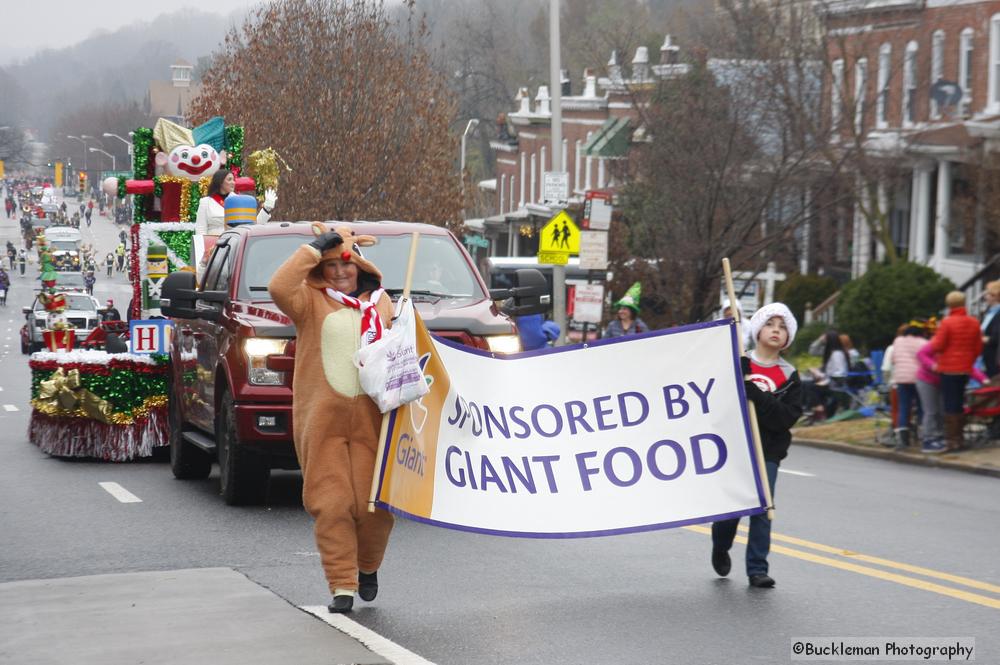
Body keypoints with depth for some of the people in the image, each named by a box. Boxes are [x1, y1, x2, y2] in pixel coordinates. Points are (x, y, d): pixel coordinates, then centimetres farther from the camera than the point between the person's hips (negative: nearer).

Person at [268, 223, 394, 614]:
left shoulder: (380, 302, 16)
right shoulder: (311, 300, 3)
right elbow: (279, 288, -18)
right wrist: (317, 247, -14)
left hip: (371, 417, 2)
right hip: (322, 418, -2)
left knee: (375, 504, -1)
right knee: (331, 505, -5)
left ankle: (368, 567, 27)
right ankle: (341, 586, 2)